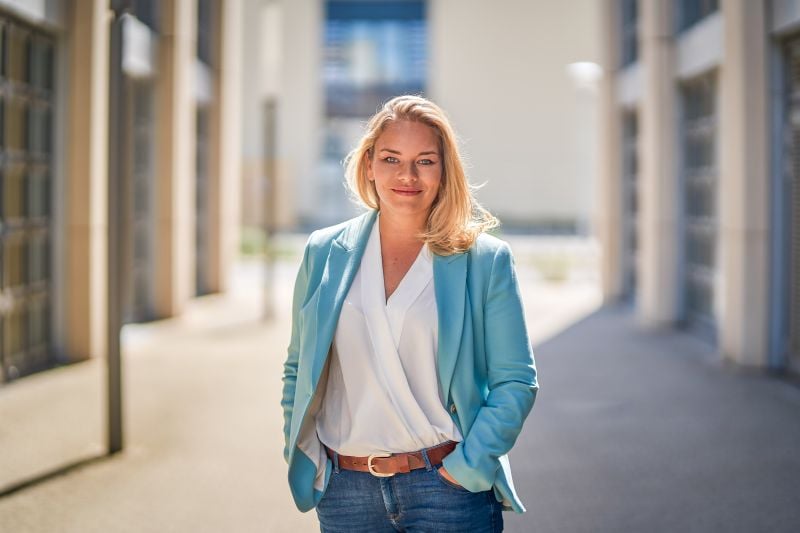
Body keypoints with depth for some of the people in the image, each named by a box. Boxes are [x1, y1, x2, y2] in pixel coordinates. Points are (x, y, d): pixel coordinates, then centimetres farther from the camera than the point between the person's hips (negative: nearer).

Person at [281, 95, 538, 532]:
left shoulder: (486, 261, -2)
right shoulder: (324, 254, 4)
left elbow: (516, 383, -3)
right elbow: (298, 372, 12)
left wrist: (464, 469, -10)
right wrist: (305, 460, 3)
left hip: (448, 487, -2)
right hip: (346, 491, 2)